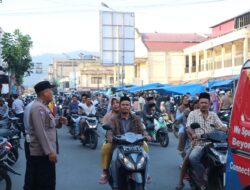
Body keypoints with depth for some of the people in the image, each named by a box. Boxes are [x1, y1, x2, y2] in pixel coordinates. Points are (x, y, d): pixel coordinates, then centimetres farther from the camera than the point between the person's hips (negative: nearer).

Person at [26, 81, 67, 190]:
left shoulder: (43, 106, 15)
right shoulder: (38, 108, -17)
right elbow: (40, 132, -24)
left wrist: (59, 122, 3)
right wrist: (50, 152, -25)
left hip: (46, 152, 10)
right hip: (42, 153, -10)